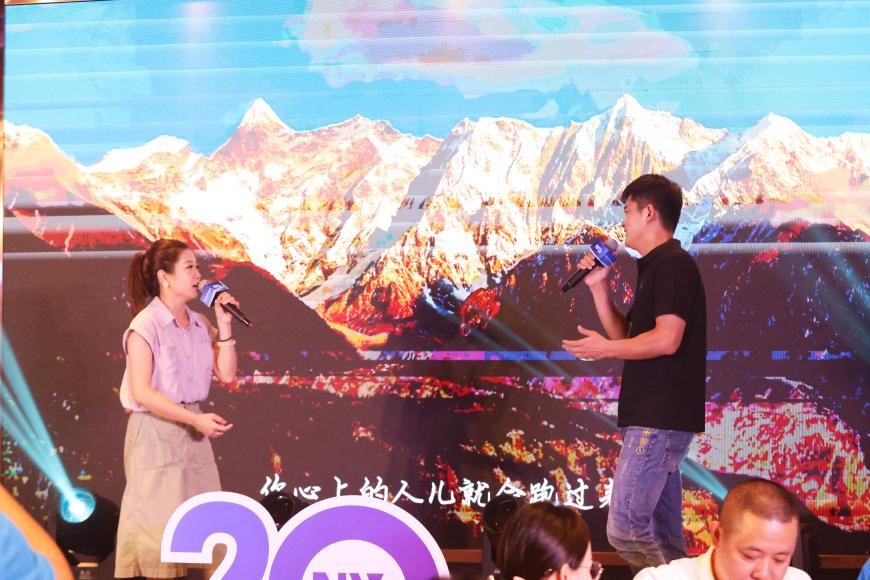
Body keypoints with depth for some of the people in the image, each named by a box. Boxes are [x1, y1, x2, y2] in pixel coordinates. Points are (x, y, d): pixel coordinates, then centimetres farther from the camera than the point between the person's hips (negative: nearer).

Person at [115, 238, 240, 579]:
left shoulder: (199, 324, 7)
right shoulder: (146, 326, -12)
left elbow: (226, 374, 3)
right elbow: (141, 392, -18)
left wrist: (223, 326, -4)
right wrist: (195, 419, -23)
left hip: (190, 430, 6)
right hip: (155, 432, -6)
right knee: (159, 523, -1)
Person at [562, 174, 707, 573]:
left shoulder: (673, 264, -13)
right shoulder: (655, 267, 19)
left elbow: (667, 340, -22)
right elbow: (625, 334, 21)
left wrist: (605, 350, -12)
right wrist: (598, 287, 11)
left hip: (659, 418, -10)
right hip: (656, 417, 10)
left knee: (624, 528, -14)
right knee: (663, 532, 11)